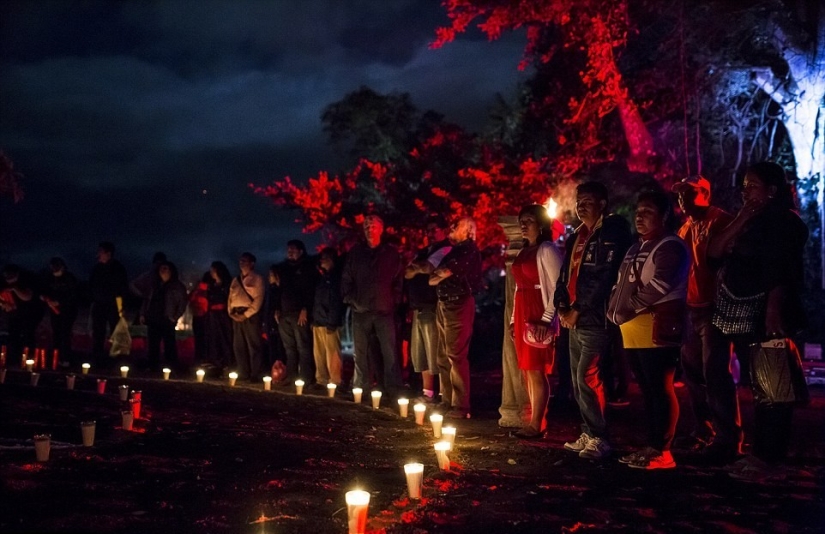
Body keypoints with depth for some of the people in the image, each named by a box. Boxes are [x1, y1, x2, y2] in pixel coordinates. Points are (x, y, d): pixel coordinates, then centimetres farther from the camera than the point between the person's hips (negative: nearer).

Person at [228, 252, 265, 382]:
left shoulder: (257, 278, 1)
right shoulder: (235, 280, 21)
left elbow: (258, 299, -8)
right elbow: (231, 297, 18)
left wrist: (246, 314, -13)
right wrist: (231, 312, 0)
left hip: (250, 315, -6)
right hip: (236, 316, 7)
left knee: (253, 346, -6)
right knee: (238, 346, 6)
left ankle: (255, 375, -3)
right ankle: (243, 373, 13)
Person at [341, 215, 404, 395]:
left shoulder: (391, 253, 7)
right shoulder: (355, 252, 11)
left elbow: (399, 279, 6)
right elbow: (346, 278, 12)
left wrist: (394, 300, -3)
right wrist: (349, 299, 3)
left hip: (384, 310, -2)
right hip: (360, 310, 2)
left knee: (389, 353, -6)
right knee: (360, 353, 6)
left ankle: (394, 391, -4)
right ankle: (359, 389, 13)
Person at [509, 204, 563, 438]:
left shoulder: (547, 250, -8)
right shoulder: (524, 252, 17)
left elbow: (558, 287, -14)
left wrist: (547, 318, -19)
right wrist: (514, 318, 16)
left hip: (539, 316, -9)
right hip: (522, 314, 9)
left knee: (536, 371, -7)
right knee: (528, 371, 8)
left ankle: (536, 425, -3)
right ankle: (534, 422, 13)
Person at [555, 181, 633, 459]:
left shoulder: (612, 231, -8)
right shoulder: (577, 236, 18)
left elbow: (605, 276, -16)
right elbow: (565, 274, 18)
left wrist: (578, 309, -15)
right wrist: (562, 307, 2)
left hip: (595, 319, -9)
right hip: (574, 320, 9)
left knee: (587, 378, -13)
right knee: (578, 380, 10)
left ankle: (599, 438, -5)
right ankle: (588, 434, 18)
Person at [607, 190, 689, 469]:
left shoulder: (670, 247, -8)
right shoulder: (637, 247, 22)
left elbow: (657, 288, -18)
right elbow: (621, 284, 25)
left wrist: (624, 311, -11)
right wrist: (613, 308, 7)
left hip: (656, 328, -9)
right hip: (633, 330, 9)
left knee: (660, 389, -6)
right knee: (647, 390, 12)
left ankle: (661, 451, -3)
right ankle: (652, 446, 18)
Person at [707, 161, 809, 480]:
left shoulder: (784, 221, -6)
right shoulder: (752, 223, 19)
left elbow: (782, 269, -18)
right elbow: (714, 250, 7)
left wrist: (774, 308, -29)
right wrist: (743, 217, 1)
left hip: (769, 315, -9)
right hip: (749, 316, 9)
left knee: (773, 388, -8)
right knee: (760, 388, 14)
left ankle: (771, 459, -6)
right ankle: (763, 454, 22)